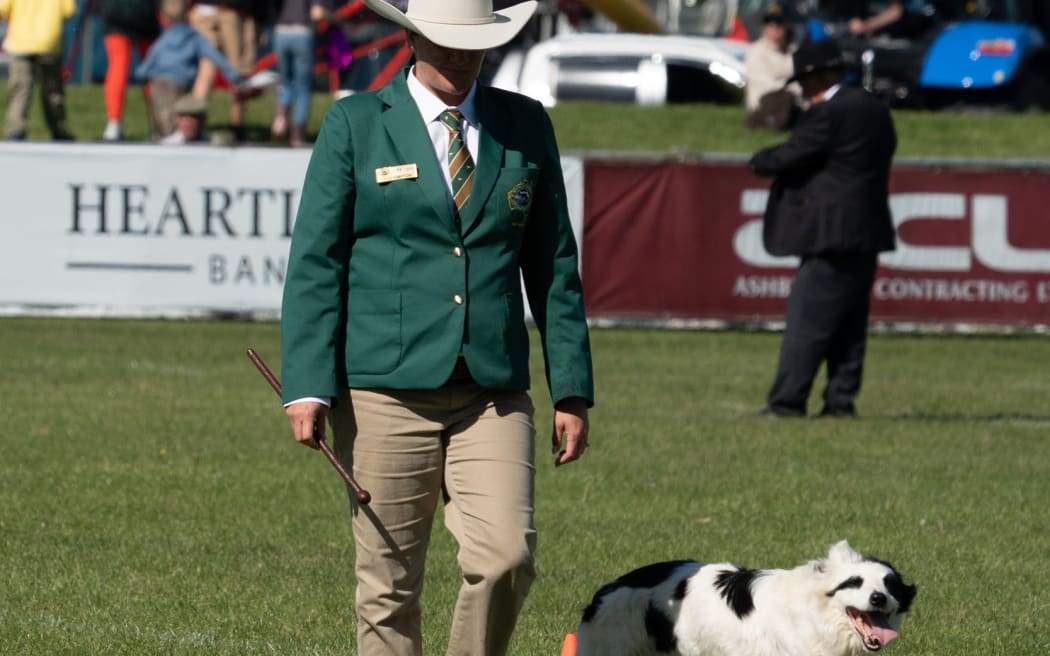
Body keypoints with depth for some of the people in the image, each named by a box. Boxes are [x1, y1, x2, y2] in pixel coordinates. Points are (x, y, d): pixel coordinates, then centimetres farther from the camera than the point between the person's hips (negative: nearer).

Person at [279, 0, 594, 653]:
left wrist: (572, 390, 8)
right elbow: (315, 262, 1)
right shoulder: (355, 125, 3)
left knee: (507, 556, -15)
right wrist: (308, 386, -8)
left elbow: (554, 265, 13)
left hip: (494, 395, 2)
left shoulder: (526, 126, 11)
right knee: (389, 584, 1)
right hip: (386, 394, -2)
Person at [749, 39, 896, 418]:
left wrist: (760, 161, 9)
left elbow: (788, 159, -14)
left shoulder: (827, 114, -15)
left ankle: (787, 401, -9)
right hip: (867, 232, 9)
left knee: (807, 319, -7)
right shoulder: (876, 109, 14)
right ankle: (841, 400, 11)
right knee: (849, 324, 11)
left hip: (833, 233, -9)